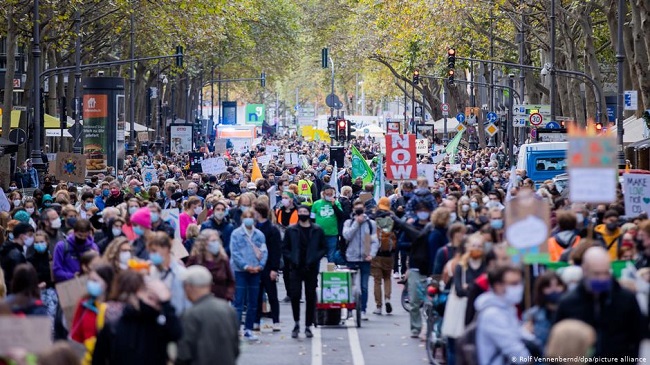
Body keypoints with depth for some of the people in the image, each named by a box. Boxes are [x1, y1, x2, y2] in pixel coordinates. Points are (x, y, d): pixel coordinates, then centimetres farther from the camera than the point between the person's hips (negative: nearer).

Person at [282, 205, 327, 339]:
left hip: (311, 268, 1)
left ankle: (308, 326, 12)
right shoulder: (291, 230, 5)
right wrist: (291, 259, -9)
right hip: (296, 268, -1)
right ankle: (296, 323, 8)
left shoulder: (317, 231, 4)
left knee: (310, 297, 4)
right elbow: (285, 248, 6)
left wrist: (315, 258, -10)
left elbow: (324, 248, 5)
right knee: (295, 295, -10)